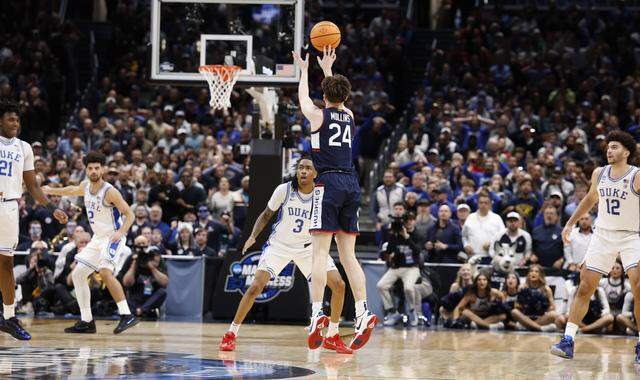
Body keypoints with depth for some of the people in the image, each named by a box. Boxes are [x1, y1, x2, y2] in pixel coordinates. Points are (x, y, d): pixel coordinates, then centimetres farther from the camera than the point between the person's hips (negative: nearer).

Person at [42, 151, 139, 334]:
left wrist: (121, 231, -33)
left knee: (105, 271, -30)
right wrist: (51, 191, 32)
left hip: (113, 238, -9)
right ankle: (86, 321, 14)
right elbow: (73, 191, 28)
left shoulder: (110, 191, -18)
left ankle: (127, 315, -31)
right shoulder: (85, 186, 3)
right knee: (77, 274, 7)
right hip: (98, 238, 9)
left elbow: (129, 214, -17)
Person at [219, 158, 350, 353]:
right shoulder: (284, 190, -16)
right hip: (279, 245, -2)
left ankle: (332, 337, 5)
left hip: (308, 247, 2)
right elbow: (266, 215, -2)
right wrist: (253, 236, -15)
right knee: (255, 287, -16)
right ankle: (231, 334, -1)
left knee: (338, 285, -11)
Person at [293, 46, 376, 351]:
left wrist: (304, 70, 38)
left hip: (328, 184, -5)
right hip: (351, 183, 5)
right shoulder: (349, 115, 12)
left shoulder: (319, 116, 0)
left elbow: (303, 99, 23)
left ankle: (317, 314, -20)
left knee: (320, 253, -10)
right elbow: (337, 98, 36)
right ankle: (363, 314, -4)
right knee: (348, 255, 7)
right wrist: (327, 69, 48)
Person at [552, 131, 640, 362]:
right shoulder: (599, 174, 4)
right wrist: (571, 223, 19)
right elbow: (590, 199, 22)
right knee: (585, 288, -1)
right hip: (603, 234, 4)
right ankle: (568, 340, 2)